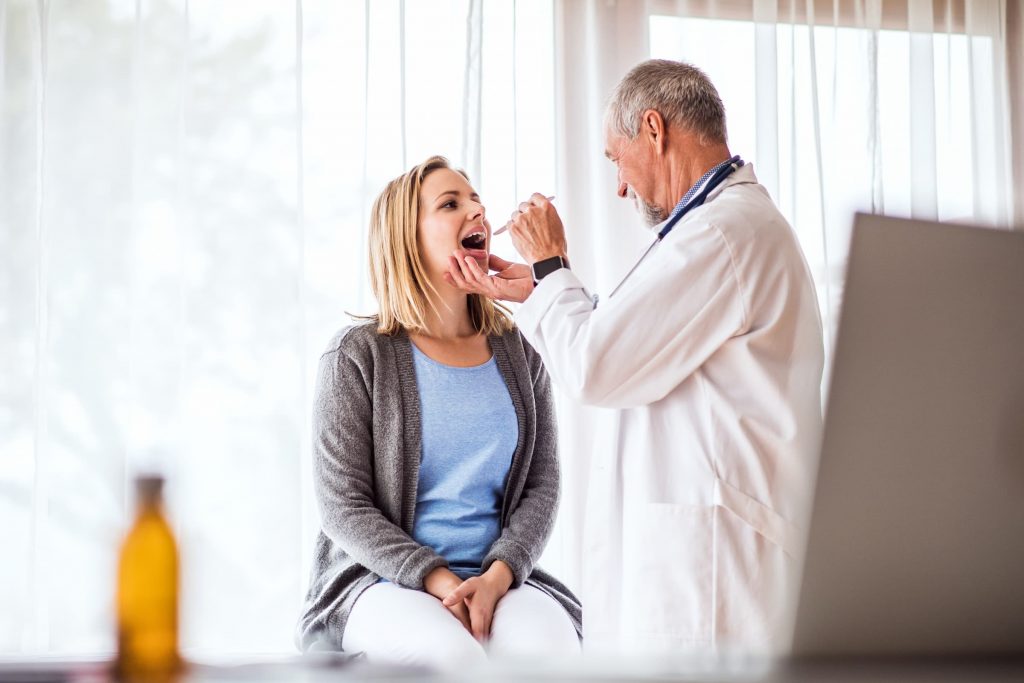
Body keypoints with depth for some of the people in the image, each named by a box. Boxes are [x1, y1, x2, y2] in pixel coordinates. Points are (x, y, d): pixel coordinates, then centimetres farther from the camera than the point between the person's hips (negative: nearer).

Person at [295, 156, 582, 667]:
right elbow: (343, 507, -5)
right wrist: (439, 582, -18)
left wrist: (496, 577, -14)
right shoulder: (358, 356, -2)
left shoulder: (518, 354, 10)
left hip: (494, 575, 3)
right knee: (453, 654, -37)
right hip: (380, 579, -3)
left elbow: (541, 485, 6)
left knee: (551, 645, -31)